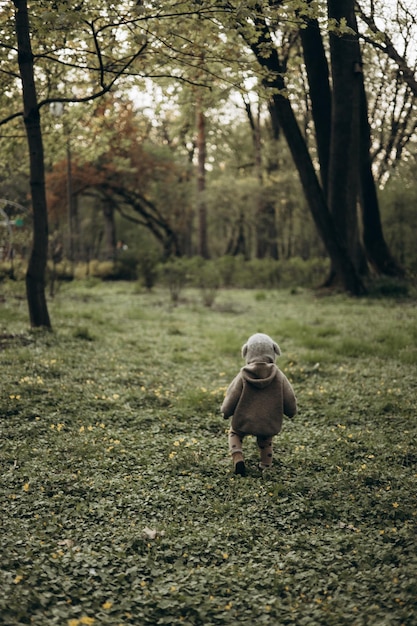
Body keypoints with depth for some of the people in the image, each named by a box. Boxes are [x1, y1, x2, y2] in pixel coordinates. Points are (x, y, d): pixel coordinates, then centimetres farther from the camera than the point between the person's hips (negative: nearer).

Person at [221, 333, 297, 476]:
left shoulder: (243, 376, -13)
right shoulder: (279, 376, -9)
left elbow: (231, 397, -6)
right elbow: (289, 399, -1)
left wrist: (225, 411, 14)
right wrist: (291, 411, 21)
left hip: (244, 421, -2)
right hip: (269, 424, 2)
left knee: (235, 433, 23)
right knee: (265, 441, 28)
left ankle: (238, 457, 1)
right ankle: (266, 465, 30)